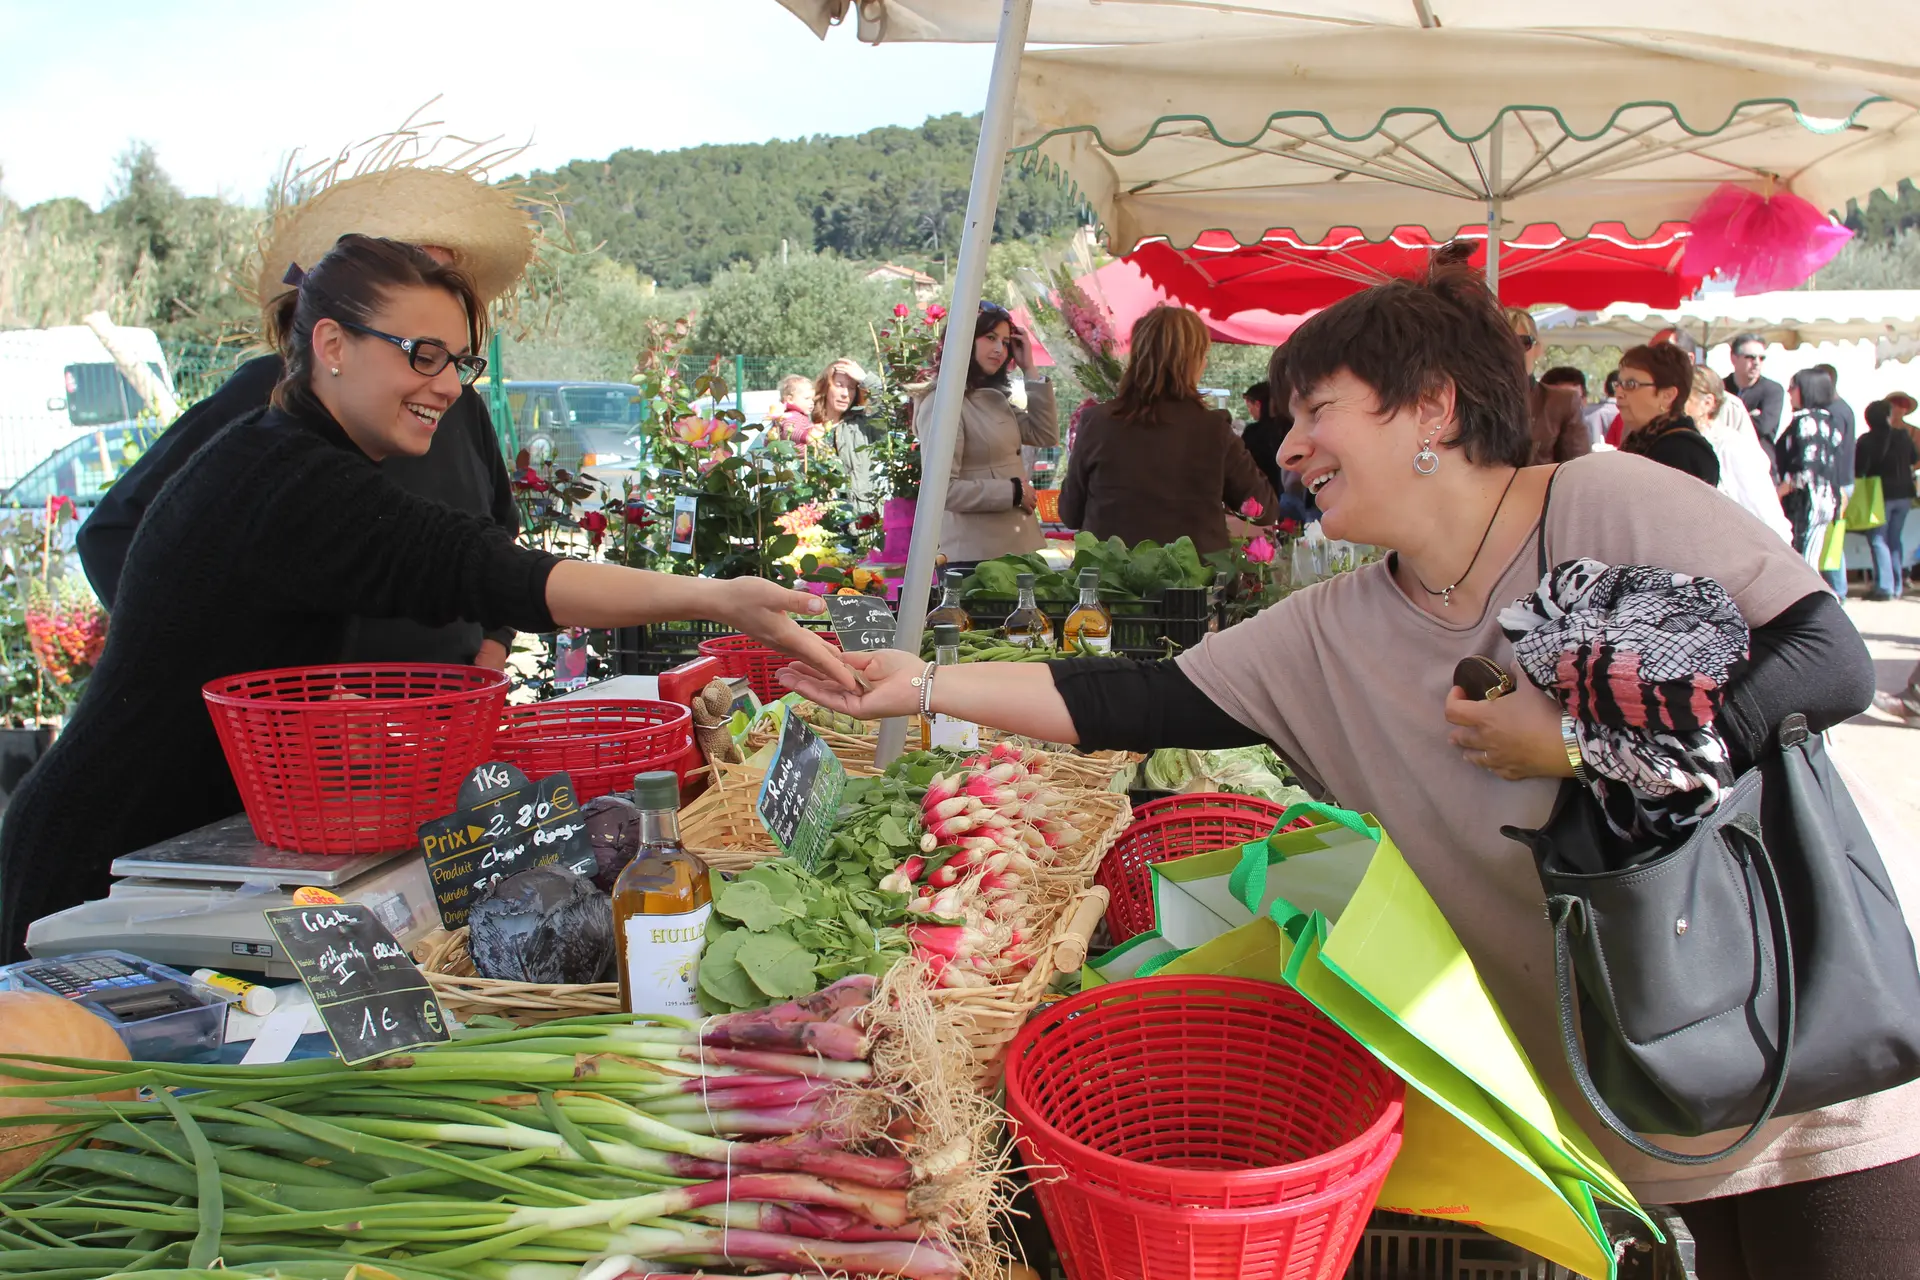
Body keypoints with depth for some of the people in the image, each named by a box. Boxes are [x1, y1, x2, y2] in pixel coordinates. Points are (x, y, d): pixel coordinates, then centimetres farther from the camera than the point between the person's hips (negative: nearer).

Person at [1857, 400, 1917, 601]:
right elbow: (1914, 462, 15)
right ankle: (1897, 586, 15)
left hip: (1881, 495, -5)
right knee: (1896, 540, 13)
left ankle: (1884, 587, -10)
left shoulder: (1866, 441, -12)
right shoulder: (1904, 437, 1)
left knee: (1878, 540, -1)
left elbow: (1858, 470, -14)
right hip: (1903, 494, 5)